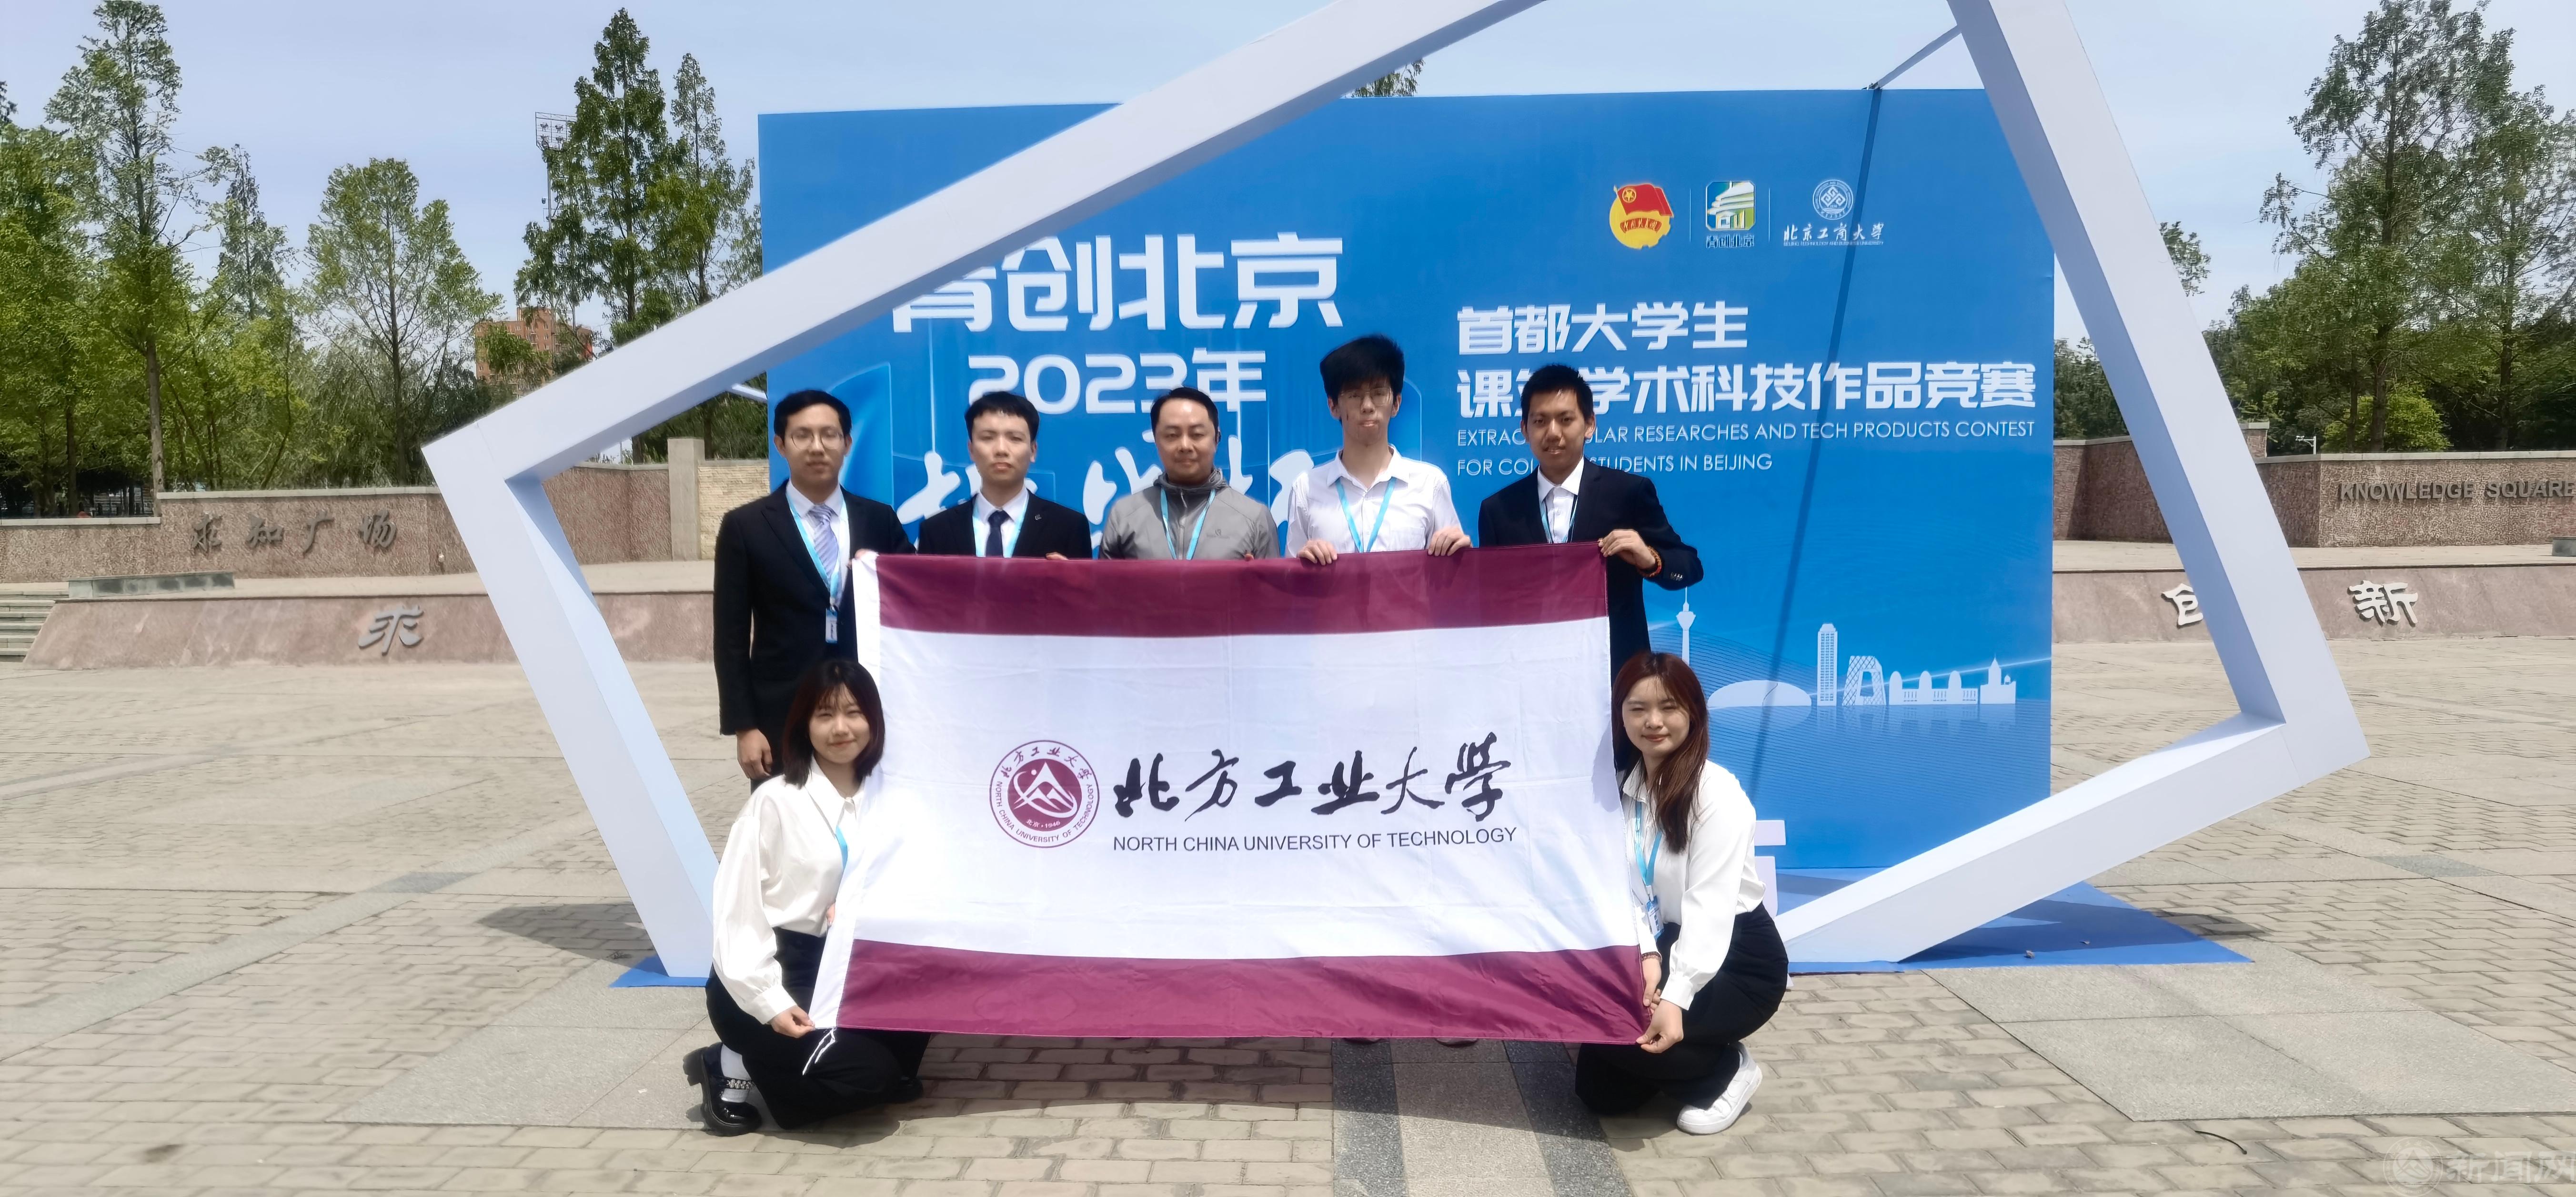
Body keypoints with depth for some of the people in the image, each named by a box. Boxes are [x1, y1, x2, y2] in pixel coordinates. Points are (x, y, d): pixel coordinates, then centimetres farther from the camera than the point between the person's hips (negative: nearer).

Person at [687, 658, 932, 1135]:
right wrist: (769, 1002, -21)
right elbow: (736, 908, -15)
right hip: (770, 974, -6)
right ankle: (733, 1065, 2)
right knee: (868, 1075, -20)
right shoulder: (776, 800, -13)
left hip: (842, 972, 6)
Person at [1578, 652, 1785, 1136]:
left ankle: (1728, 1071, 0)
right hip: (1668, 945, 6)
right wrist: (1646, 955, -26)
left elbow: (1710, 907, -27)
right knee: (1600, 1092, -1)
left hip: (1735, 958, -6)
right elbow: (1625, 887, -8)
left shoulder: (1718, 795, -20)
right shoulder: (1622, 787, 1)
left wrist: (1676, 998, -37)